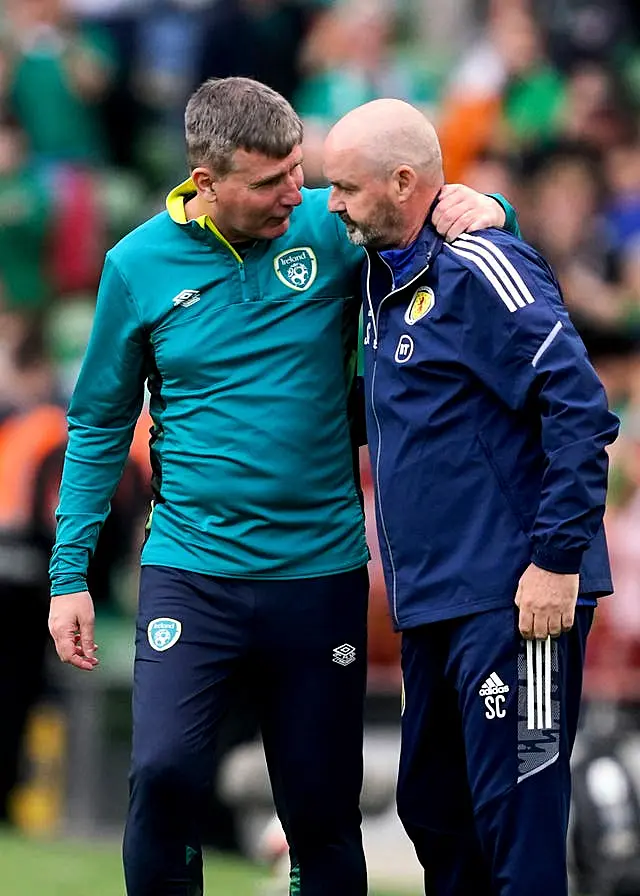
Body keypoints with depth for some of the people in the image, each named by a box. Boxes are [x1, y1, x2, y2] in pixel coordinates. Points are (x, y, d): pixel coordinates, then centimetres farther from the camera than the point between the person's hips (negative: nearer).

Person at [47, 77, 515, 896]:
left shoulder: (331, 228, -1)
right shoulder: (140, 265, -2)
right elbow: (100, 425, 6)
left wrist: (480, 207, -13)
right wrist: (69, 573, 3)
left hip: (321, 573, 1)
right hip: (192, 573, -1)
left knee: (323, 812, 6)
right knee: (164, 771, -19)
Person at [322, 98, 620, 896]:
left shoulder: (477, 269, -14)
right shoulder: (385, 275, 14)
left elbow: (580, 411, -19)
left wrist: (557, 559, -20)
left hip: (511, 601, -10)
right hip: (432, 603, 10)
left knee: (517, 825, -8)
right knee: (431, 809, 15)